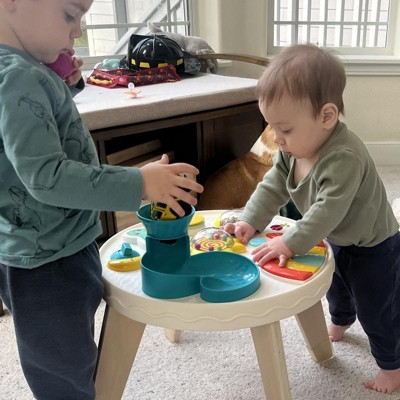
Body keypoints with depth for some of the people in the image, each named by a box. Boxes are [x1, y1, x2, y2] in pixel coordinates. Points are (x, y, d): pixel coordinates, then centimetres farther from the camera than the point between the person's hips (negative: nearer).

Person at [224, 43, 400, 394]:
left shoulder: (344, 158, -40)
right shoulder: (294, 148, -13)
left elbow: (328, 210, -41)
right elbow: (274, 186, -8)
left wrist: (291, 243, -40)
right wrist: (251, 221, -18)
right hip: (338, 240, 8)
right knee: (338, 287, 32)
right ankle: (340, 322, 61)